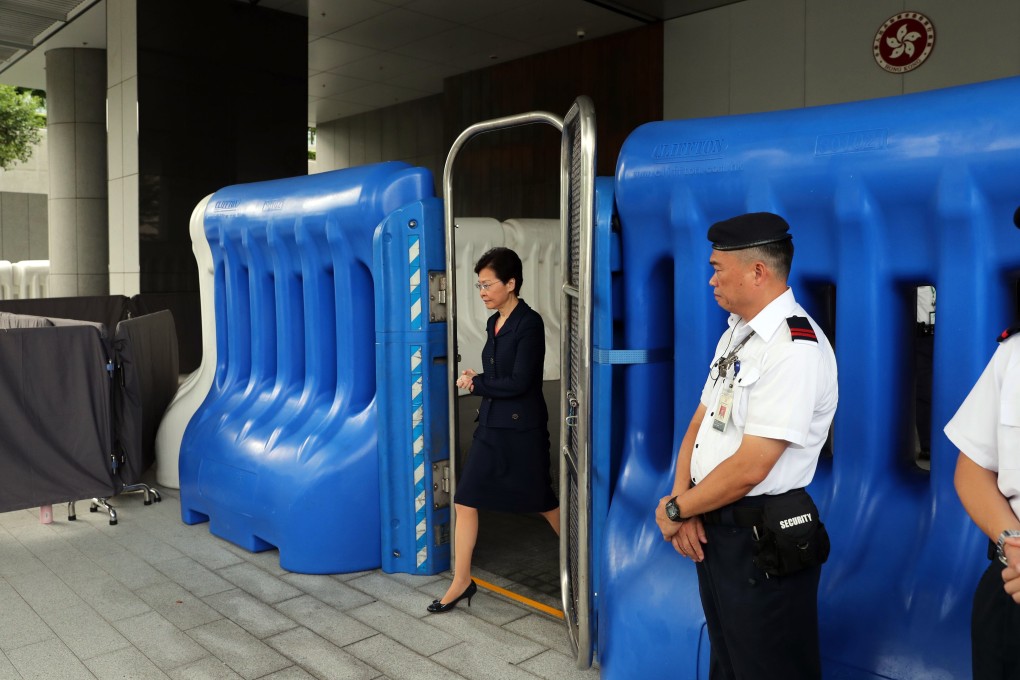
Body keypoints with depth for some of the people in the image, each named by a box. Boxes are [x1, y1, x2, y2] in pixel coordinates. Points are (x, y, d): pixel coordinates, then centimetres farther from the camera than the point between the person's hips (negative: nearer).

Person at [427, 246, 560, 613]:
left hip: (522, 428, -7)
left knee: (542, 501, 8)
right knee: (465, 500, 6)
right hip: (491, 425, 8)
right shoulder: (494, 323, 9)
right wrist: (476, 382, -6)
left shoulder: (529, 323, -15)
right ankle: (462, 581, 19)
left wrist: (475, 384, -9)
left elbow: (519, 382, -19)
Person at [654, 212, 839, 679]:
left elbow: (749, 468, -24)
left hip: (761, 543, -8)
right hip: (712, 529, 8)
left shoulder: (796, 348, -21)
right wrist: (683, 505, -4)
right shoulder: (736, 333, 8)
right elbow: (700, 424, 8)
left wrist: (675, 510, -11)